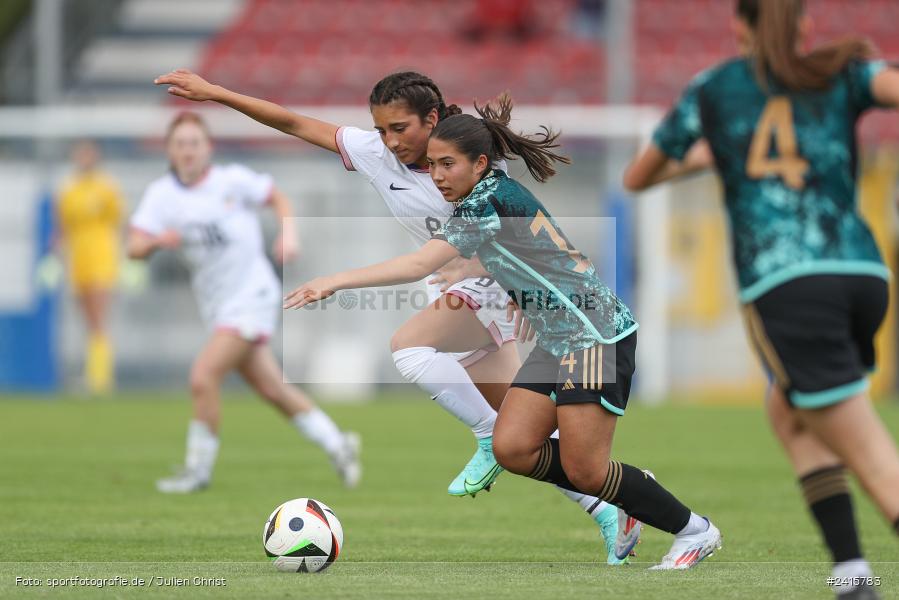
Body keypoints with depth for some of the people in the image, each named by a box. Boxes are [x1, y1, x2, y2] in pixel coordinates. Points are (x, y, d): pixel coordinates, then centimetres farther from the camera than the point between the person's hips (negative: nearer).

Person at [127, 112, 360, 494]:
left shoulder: (233, 180, -7)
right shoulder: (161, 194, -2)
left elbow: (277, 199, 7)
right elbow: (134, 248, -11)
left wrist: (288, 234, -10)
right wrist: (157, 241, -33)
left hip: (251, 295, -5)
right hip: (216, 305, 5)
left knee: (203, 377, -18)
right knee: (272, 390, 10)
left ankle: (198, 469, -5)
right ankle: (337, 445, 28)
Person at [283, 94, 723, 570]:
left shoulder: (490, 202, -21)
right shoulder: (483, 201, 9)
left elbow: (421, 265, -31)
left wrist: (336, 281, -34)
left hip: (596, 334, -10)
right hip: (559, 342, 10)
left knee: (584, 472, -7)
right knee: (512, 449, -1)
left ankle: (695, 530, 11)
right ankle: (630, 493, 15)